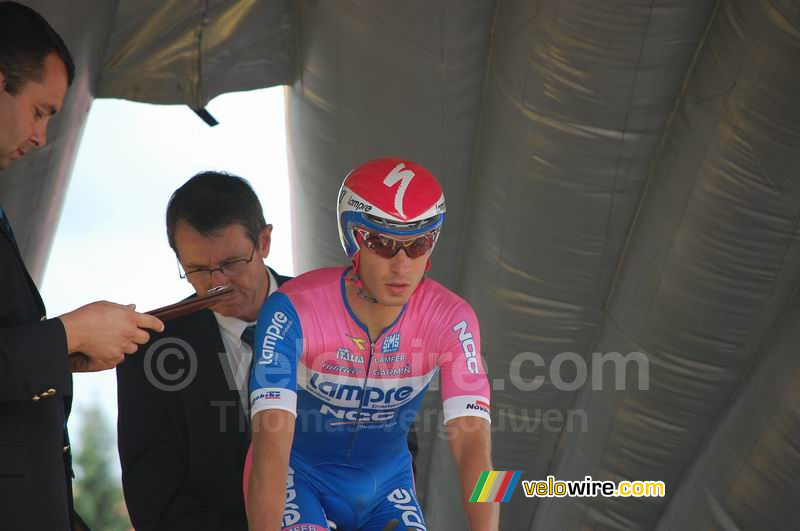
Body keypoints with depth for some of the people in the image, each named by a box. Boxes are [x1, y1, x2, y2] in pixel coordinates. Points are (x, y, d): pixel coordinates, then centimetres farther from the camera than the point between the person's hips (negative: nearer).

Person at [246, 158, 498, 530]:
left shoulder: (451, 320, -22)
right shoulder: (293, 312, -29)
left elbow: (472, 443, -31)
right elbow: (271, 443, -37)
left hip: (384, 483, 3)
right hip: (297, 475, -3)